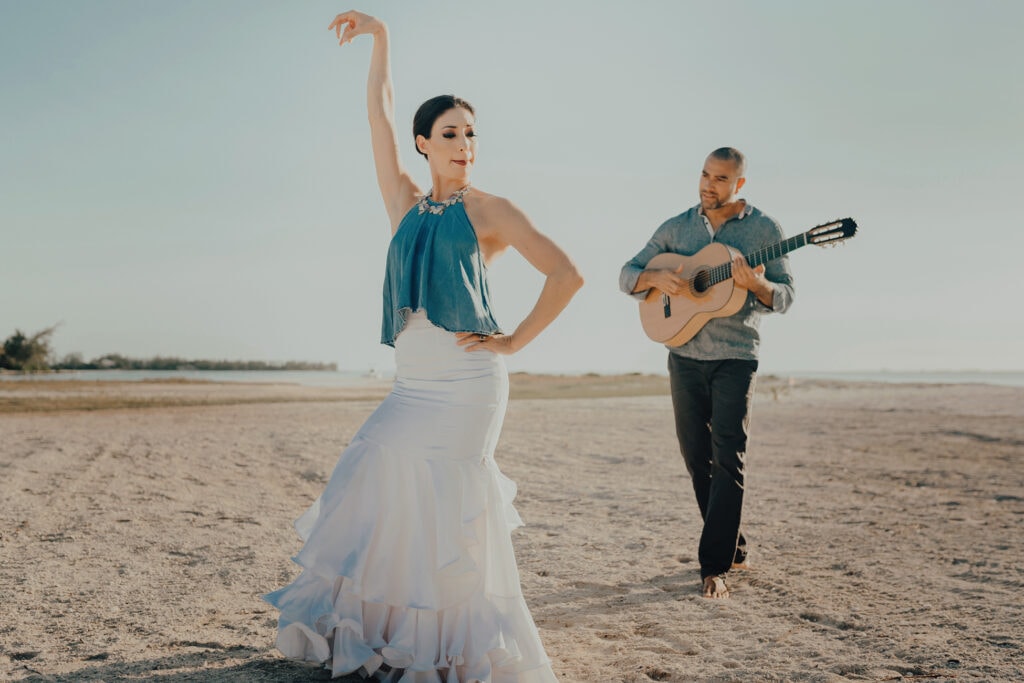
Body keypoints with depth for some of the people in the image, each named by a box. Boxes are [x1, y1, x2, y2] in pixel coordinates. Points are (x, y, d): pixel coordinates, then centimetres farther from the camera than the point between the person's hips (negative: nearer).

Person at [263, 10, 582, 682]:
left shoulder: (488, 211, 0)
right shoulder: (408, 205, 13)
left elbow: (566, 275, -6)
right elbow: (379, 115, 12)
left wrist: (515, 341, -7)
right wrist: (379, 38, 10)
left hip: (465, 381, -5)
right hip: (412, 383, 5)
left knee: (447, 506, -8)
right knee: (377, 482, 0)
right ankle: (369, 625, 14)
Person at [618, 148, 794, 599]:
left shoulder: (764, 229, 1)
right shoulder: (676, 228, 8)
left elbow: (784, 297, 0)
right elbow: (627, 276, 8)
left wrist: (755, 283, -22)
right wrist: (657, 277, -13)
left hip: (735, 358, -3)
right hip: (685, 356, 4)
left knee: (728, 459, -11)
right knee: (697, 458, 9)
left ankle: (715, 567, -7)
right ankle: (733, 549, 25)